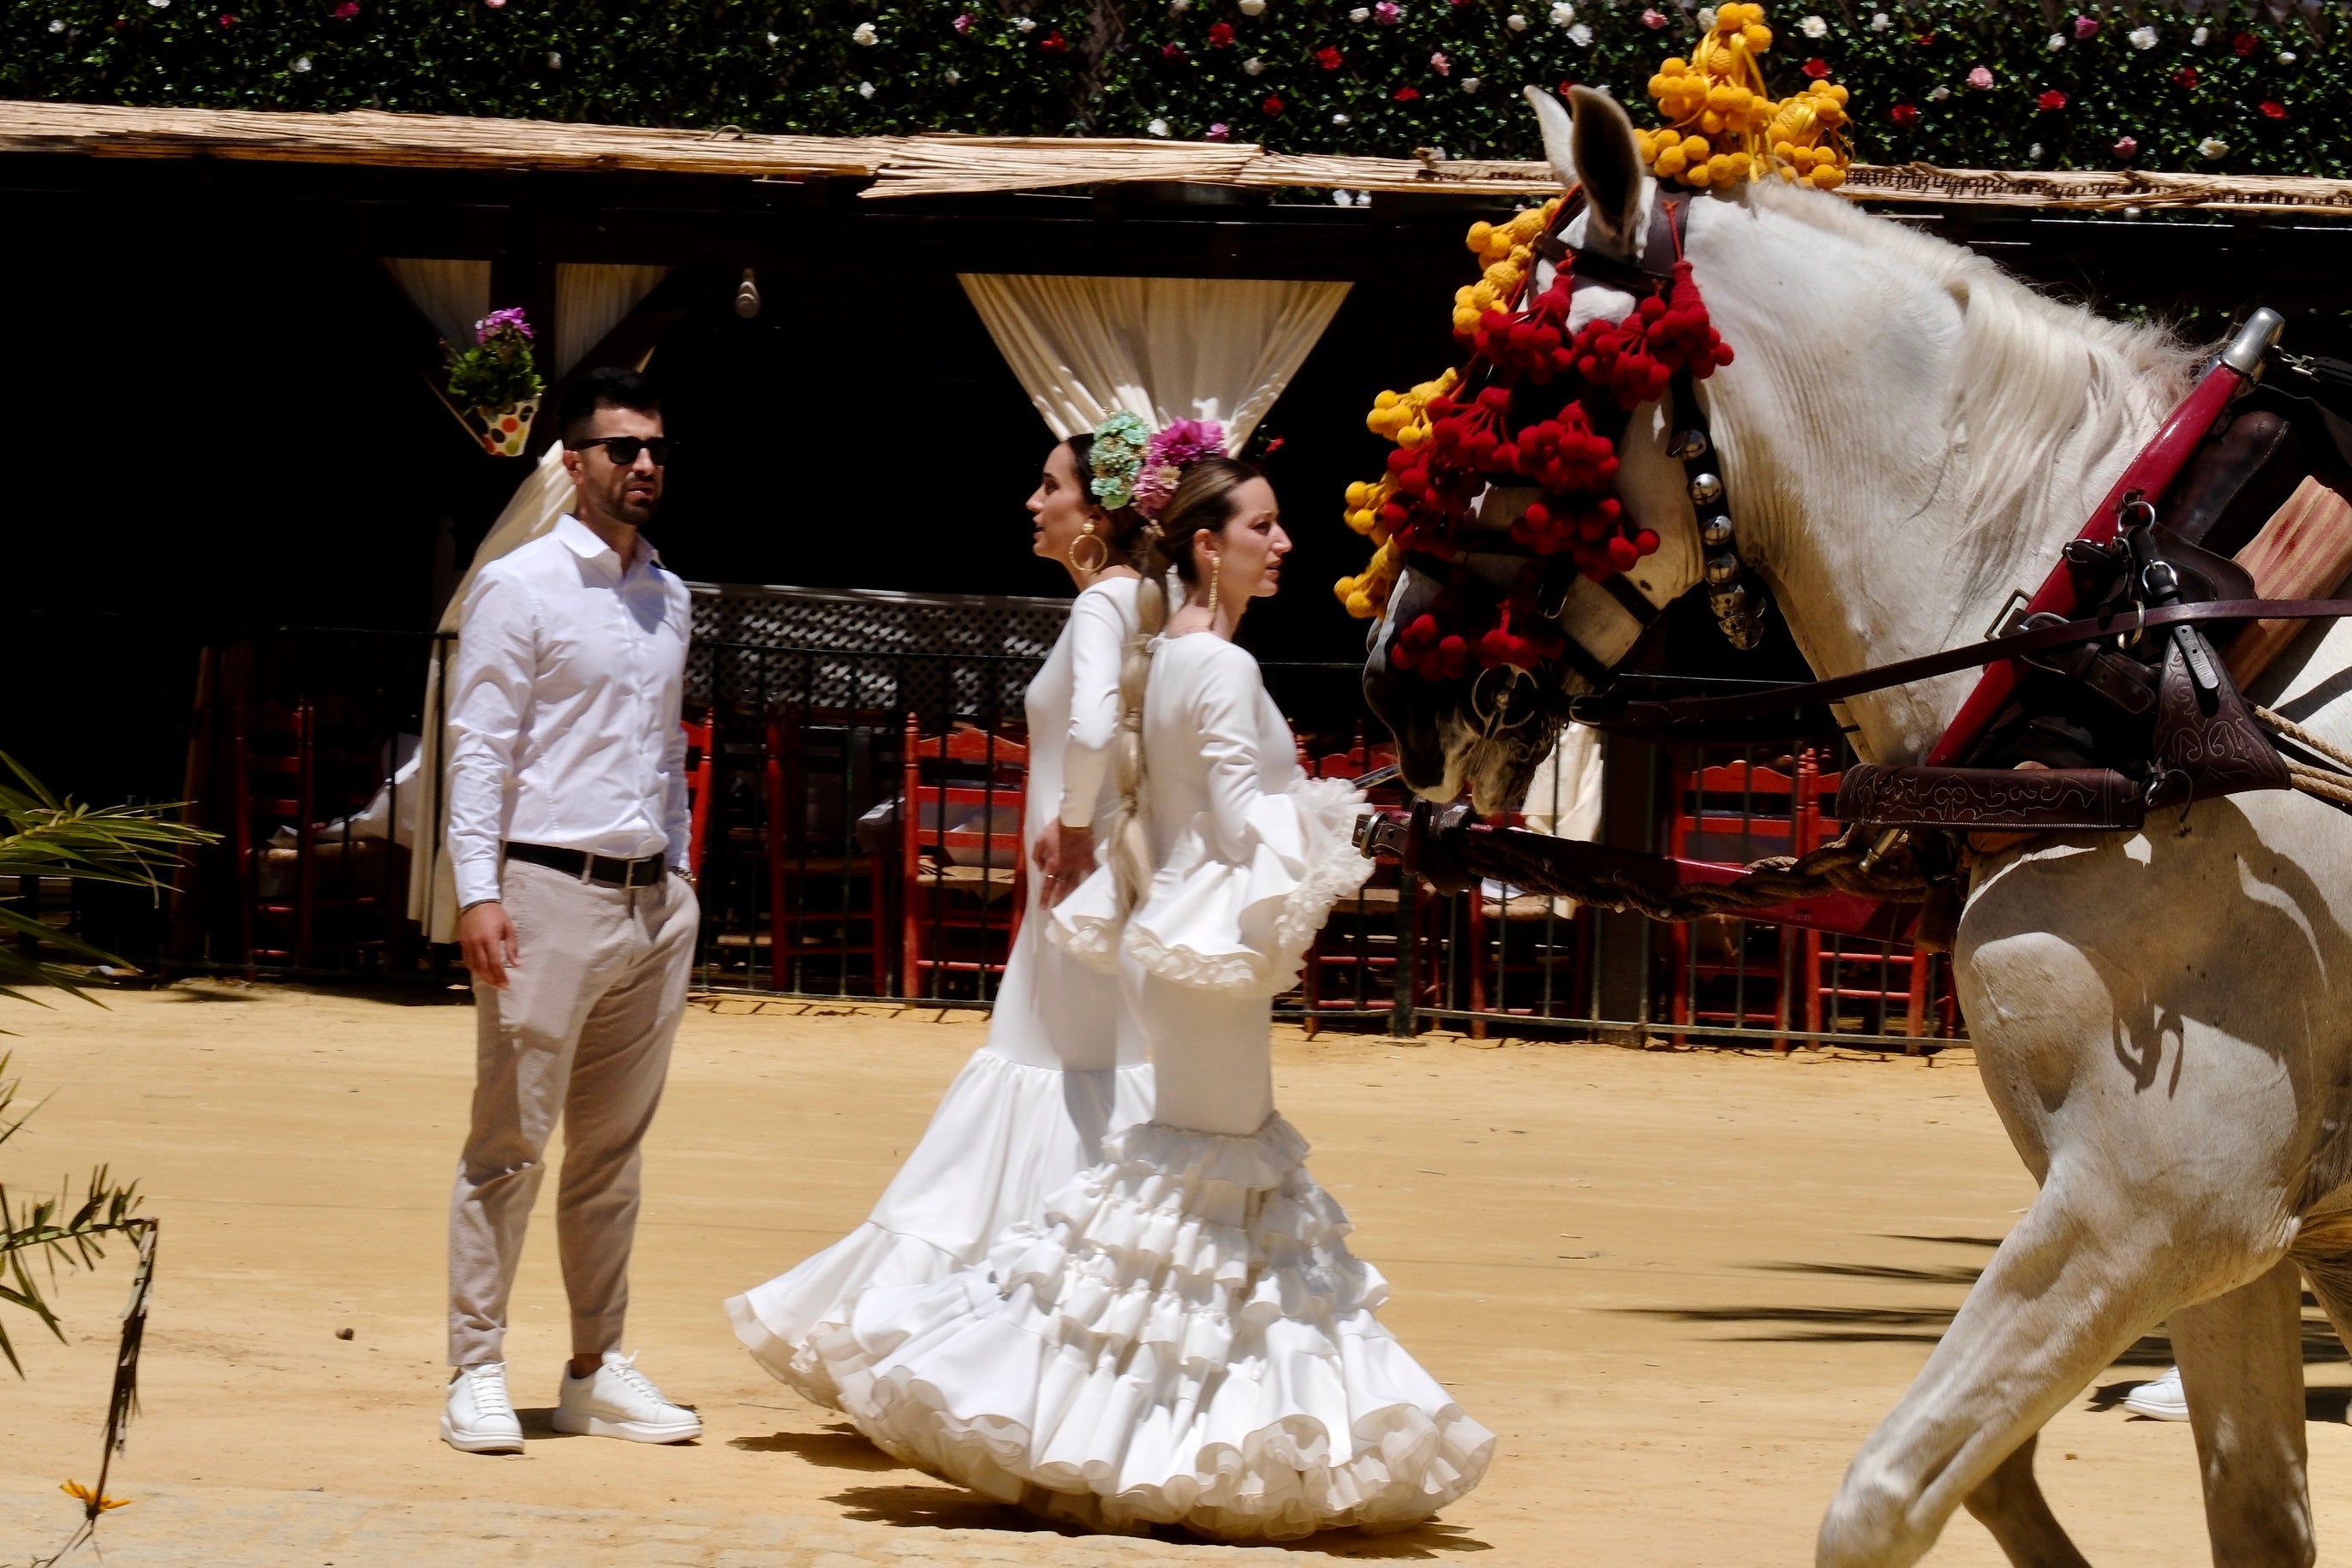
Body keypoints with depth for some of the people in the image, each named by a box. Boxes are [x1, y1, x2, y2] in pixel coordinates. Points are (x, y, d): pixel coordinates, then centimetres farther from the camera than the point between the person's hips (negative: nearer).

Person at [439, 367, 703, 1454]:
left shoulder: (668, 599, 15)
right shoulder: (520, 588, -4)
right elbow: (477, 746, -8)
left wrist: (678, 880, 17)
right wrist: (478, 892, -16)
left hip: (652, 900, 6)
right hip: (549, 893, -6)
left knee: (614, 1147, 10)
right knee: (512, 1140, -5)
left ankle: (597, 1367, 16)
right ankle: (476, 1373, -2)